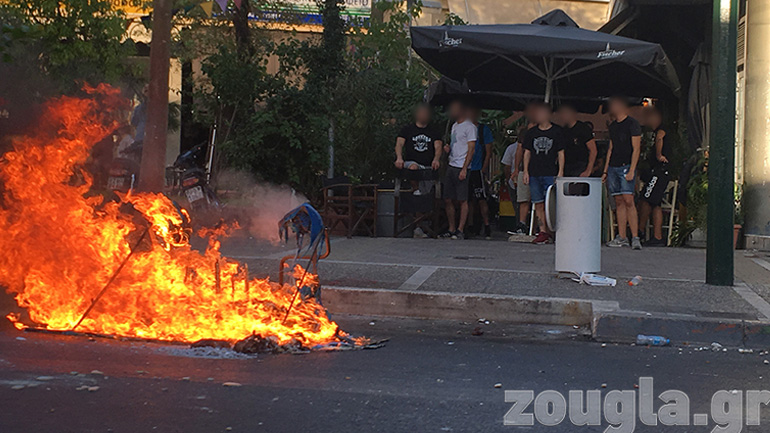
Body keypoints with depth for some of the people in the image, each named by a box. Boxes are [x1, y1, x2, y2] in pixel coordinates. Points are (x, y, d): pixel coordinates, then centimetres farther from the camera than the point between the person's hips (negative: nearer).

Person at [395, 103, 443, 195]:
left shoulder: (433, 132, 16)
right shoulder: (407, 129, 12)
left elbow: (438, 147, 1)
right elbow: (399, 144, -1)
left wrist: (436, 159, -24)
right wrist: (399, 158, -25)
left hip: (428, 166, 2)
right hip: (411, 162, -2)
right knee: (413, 167, -38)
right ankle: (415, 189, -18)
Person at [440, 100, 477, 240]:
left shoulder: (469, 127, -7)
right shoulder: (454, 126, 19)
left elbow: (471, 149, -12)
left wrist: (464, 169, -17)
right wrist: (448, 149, 6)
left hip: (461, 167, -8)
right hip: (451, 166, 8)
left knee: (462, 200, -5)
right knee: (448, 200, 6)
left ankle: (460, 230, -3)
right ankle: (451, 229, 13)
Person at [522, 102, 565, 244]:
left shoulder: (557, 131, 4)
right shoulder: (532, 132, 13)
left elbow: (561, 153, 4)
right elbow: (527, 153, 15)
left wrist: (560, 172, -4)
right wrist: (525, 171, 6)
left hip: (551, 174, -4)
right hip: (534, 173, 4)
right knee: (538, 204, 1)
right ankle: (543, 232, 3)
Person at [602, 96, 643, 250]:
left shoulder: (632, 124, -4)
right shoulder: (612, 126, 19)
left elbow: (636, 149, -8)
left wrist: (631, 170, -16)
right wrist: (605, 171, 17)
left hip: (626, 166, -7)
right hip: (613, 167, 7)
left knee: (628, 201, -15)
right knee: (619, 202, 5)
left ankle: (635, 237, -17)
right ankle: (621, 237, 5)